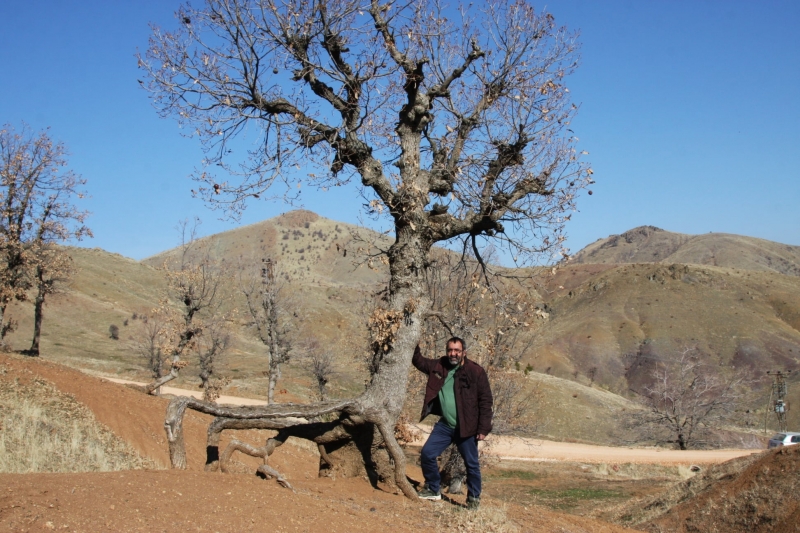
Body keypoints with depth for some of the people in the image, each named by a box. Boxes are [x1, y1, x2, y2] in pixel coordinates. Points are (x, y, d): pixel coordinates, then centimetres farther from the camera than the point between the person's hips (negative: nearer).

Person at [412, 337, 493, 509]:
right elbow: (419, 361, 17)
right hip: (445, 425, 5)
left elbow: (486, 401, -11)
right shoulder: (439, 366, 2)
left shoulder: (476, 371, -12)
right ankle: (433, 489, 24)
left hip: (466, 427, -4)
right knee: (427, 454, 3)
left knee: (472, 465, 6)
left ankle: (474, 498, 25)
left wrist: (484, 428, -13)